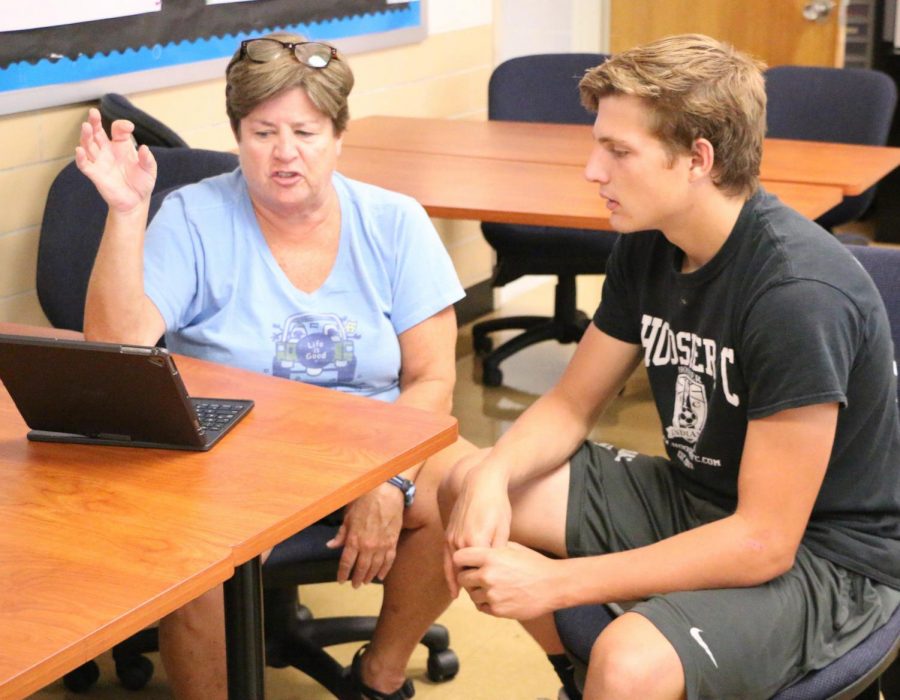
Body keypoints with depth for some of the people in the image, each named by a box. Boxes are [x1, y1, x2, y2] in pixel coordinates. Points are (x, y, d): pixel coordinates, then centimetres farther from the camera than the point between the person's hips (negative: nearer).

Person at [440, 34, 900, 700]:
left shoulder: (801, 294, -28)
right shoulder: (648, 246, -4)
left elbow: (764, 542, -27)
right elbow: (572, 403, 7)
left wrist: (553, 582, -27)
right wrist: (493, 476, -15)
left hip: (821, 554, -8)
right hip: (698, 498, 8)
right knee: (468, 487, 4)